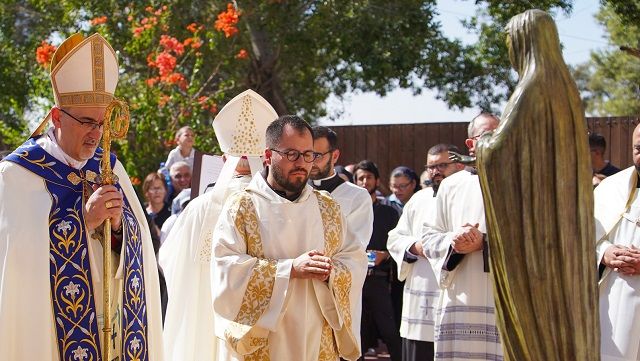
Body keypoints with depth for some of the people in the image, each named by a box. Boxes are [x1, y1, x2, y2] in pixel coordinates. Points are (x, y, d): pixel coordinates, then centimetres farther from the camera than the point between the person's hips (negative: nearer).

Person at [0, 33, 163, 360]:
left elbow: (139, 246, 6)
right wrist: (84, 220, -21)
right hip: (54, 331, -5)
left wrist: (117, 222, -14)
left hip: (121, 324, 5)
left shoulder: (109, 167, 8)